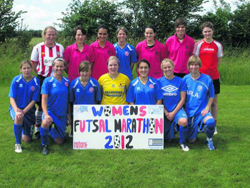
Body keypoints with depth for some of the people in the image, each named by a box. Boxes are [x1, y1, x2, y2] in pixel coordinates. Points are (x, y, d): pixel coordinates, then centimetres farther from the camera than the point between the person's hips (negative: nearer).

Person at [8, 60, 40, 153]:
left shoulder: (35, 82, -10)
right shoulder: (16, 80, -10)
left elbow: (33, 101, -10)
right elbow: (12, 98, -12)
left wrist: (23, 111, -23)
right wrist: (16, 111, -30)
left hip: (29, 110, 1)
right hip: (16, 108, -1)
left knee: (27, 139, 2)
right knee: (18, 117, -39)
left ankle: (24, 127, 39)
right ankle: (17, 144, -19)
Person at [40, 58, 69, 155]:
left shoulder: (67, 81, 1)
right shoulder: (48, 81, -11)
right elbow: (44, 99, -16)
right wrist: (46, 114, -29)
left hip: (62, 114, 4)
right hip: (50, 111, -4)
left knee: (59, 141, 8)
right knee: (46, 122, -40)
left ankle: (51, 129, 42)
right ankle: (44, 145, -14)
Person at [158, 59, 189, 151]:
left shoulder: (180, 81, -2)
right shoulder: (159, 81, 1)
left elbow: (182, 99, -3)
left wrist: (173, 113, -10)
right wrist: (166, 112, -7)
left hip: (177, 109, -1)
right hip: (164, 111, 2)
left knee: (183, 121, -36)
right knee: (169, 138, -2)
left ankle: (182, 142, -9)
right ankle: (172, 128, 36)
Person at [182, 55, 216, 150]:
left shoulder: (207, 79, -5)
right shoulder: (185, 79, -1)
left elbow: (211, 96, 5)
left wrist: (207, 108, -7)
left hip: (201, 111, -2)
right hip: (189, 111, 2)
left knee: (211, 122, -37)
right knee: (191, 140, 3)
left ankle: (209, 139, -5)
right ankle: (196, 128, 39)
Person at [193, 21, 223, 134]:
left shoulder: (218, 45, 4)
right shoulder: (198, 44, 1)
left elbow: (218, 61, 11)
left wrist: (211, 69, 5)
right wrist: (199, 70, -2)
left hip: (214, 76, 1)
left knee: (214, 101, 6)